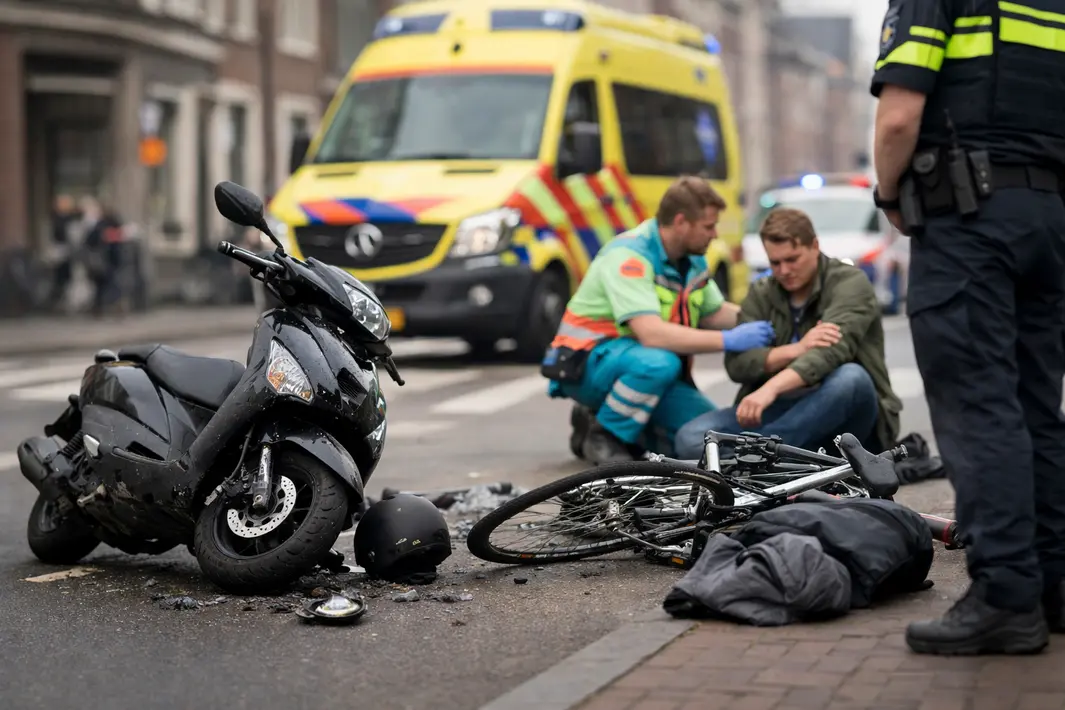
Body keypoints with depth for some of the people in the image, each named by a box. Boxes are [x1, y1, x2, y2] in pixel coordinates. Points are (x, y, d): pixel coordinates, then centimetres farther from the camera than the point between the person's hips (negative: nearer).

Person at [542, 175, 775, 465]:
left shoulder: (692, 259, 3)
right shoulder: (628, 255, -23)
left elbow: (714, 314, 14)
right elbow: (652, 334, -33)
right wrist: (729, 341, -31)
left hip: (649, 365, 8)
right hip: (587, 363, -8)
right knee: (658, 362, -39)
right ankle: (602, 436, -14)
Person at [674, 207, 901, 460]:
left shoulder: (850, 283, -5)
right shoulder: (760, 294, 9)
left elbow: (832, 350, -25)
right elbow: (736, 364, -5)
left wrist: (771, 388, -41)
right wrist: (798, 348, -23)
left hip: (839, 422, -3)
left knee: (851, 378, -38)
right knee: (692, 438, -18)